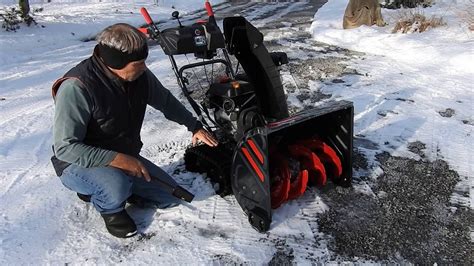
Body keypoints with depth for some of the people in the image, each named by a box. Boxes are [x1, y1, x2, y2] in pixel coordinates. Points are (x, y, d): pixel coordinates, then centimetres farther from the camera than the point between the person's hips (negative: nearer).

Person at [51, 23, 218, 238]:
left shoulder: (140, 75, -11)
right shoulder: (76, 87, -30)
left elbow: (165, 101, 9)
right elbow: (65, 147, -28)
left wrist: (195, 126, 9)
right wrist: (117, 159, -36)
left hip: (125, 159, 6)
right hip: (79, 165, -6)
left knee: (171, 197, 3)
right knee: (116, 188, -39)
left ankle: (104, 187, 17)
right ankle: (109, 208, 0)